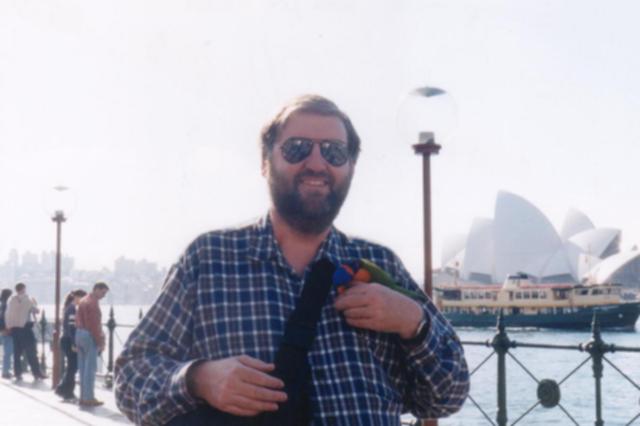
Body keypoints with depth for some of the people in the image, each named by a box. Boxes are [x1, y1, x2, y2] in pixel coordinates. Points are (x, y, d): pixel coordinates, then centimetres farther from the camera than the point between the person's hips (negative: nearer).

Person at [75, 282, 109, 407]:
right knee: (90, 368, -5)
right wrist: (100, 342, -15)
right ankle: (88, 398, -4)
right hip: (90, 336, -9)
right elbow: (95, 324, -19)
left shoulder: (83, 300, 16)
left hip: (79, 334, 9)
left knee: (82, 367, 11)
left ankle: (83, 397, 15)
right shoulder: (93, 302, -14)